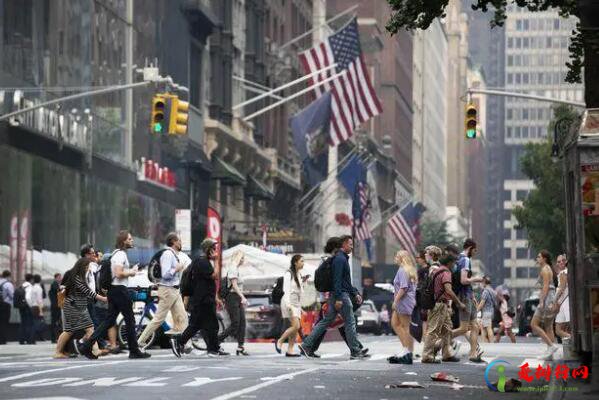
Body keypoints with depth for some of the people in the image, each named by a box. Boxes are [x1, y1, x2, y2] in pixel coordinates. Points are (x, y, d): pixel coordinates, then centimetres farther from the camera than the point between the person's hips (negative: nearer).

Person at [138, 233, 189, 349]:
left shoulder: (174, 255, 15)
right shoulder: (168, 254, -15)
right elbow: (165, 274, -22)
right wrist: (177, 269, -13)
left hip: (175, 291, 10)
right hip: (167, 290, -10)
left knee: (182, 317, 2)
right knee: (159, 318, -6)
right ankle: (141, 341, 1)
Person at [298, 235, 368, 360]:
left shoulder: (343, 258, 20)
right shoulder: (340, 259, -13)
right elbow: (337, 280, -20)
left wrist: (355, 293, 24)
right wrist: (338, 298, -24)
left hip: (337, 295, 10)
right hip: (342, 295, -10)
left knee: (326, 321, 8)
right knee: (350, 322, -4)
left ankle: (306, 345, 6)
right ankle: (355, 352, 1)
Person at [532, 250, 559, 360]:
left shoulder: (545, 269, -10)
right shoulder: (548, 269, 19)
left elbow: (546, 286, -18)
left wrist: (541, 302, -22)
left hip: (546, 298, -10)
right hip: (551, 298, 10)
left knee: (534, 324, -8)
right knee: (548, 327, 7)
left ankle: (551, 345, -14)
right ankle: (550, 353, 4)